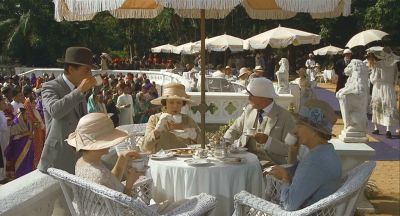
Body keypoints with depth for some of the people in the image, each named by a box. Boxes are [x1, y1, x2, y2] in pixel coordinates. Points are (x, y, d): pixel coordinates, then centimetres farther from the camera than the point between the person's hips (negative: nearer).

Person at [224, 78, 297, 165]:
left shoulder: (285, 117, -6)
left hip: (270, 162, -5)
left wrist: (268, 141, -24)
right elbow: (235, 130, 21)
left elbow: (291, 150, -10)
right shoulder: (249, 109, 10)